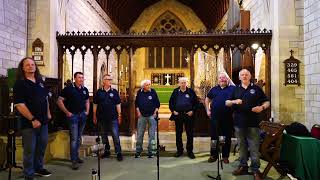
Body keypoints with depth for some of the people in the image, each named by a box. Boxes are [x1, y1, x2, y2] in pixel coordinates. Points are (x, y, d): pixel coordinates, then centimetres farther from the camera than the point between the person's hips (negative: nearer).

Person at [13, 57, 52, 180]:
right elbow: (19, 105, -18)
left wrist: (48, 113, 14)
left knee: (42, 146, 19)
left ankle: (38, 168, 37)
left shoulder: (40, 81, 9)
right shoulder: (20, 84, -12)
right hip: (29, 123, -7)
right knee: (29, 150, 3)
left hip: (43, 121, 7)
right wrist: (33, 119, -21)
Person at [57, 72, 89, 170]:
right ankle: (74, 161, -1)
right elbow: (59, 101, -9)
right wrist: (67, 112, -12)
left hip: (83, 115, 6)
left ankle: (76, 156, 28)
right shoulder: (68, 88, -9)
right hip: (73, 115, -6)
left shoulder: (85, 89, 9)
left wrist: (87, 111, 10)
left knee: (79, 138, 15)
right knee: (74, 138, -7)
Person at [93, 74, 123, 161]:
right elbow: (95, 105, 8)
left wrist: (119, 115, 1)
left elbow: (118, 104, 6)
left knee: (115, 136, -5)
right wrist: (94, 116, 4)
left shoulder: (114, 92, 4)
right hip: (102, 118, 2)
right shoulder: (99, 92, 4)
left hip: (113, 118, -1)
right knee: (104, 135, 12)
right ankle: (106, 151, 26)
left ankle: (118, 153, 1)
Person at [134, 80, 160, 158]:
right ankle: (138, 151, 18)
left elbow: (157, 104, 2)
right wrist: (138, 112, 4)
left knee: (152, 135, 4)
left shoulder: (153, 92, -3)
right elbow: (136, 103, 12)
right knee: (139, 134, 6)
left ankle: (151, 152, 13)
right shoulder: (139, 93, 2)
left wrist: (155, 112, -5)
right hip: (142, 116, 2)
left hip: (151, 116, -1)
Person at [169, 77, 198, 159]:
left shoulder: (191, 91, 2)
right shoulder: (175, 92, 6)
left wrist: (192, 111, -6)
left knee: (190, 134, 3)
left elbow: (196, 102, 5)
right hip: (178, 115, 2)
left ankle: (190, 151, 14)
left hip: (188, 115, -1)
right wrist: (173, 111, -1)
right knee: (178, 134, 9)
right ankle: (179, 150, 21)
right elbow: (171, 102, 11)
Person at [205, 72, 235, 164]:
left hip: (228, 117, -2)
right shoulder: (214, 89, 12)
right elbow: (207, 99, 22)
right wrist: (208, 110, 13)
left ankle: (225, 156, 19)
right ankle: (213, 155, 19)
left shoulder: (232, 89, 2)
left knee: (227, 137, 6)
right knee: (214, 136, 8)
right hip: (215, 117, 2)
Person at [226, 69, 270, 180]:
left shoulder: (256, 88, 5)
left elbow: (267, 102, 7)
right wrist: (234, 101, -11)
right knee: (242, 146, 12)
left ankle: (255, 170, 9)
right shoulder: (235, 89, 11)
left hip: (253, 123, -2)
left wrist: (262, 107, -15)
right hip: (239, 122, 3)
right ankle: (243, 166, 23)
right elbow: (226, 103, 10)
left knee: (254, 148, -1)